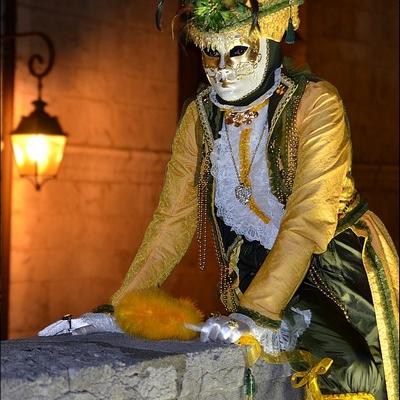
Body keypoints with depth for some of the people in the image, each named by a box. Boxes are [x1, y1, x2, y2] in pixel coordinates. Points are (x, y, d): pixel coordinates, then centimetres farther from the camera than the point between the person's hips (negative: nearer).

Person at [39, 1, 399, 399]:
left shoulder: (314, 103, -16)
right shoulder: (200, 116, -1)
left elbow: (308, 219, -24)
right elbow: (172, 220, -1)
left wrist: (257, 313, -34)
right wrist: (117, 311, -9)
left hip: (339, 265, -4)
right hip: (255, 272, 4)